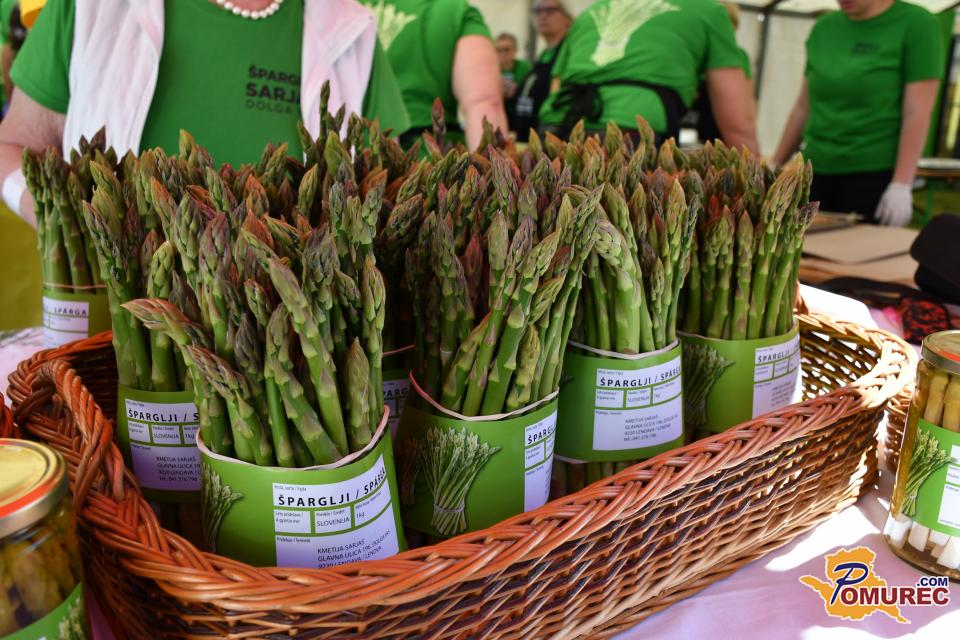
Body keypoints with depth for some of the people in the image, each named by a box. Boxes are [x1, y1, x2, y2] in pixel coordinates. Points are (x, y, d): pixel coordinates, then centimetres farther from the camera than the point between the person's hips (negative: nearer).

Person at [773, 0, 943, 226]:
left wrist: (901, 185, -15)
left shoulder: (916, 23, -3)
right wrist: (774, 166, 15)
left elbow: (917, 112, -9)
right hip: (815, 172, 4)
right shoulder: (823, 28, 11)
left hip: (873, 174, -4)